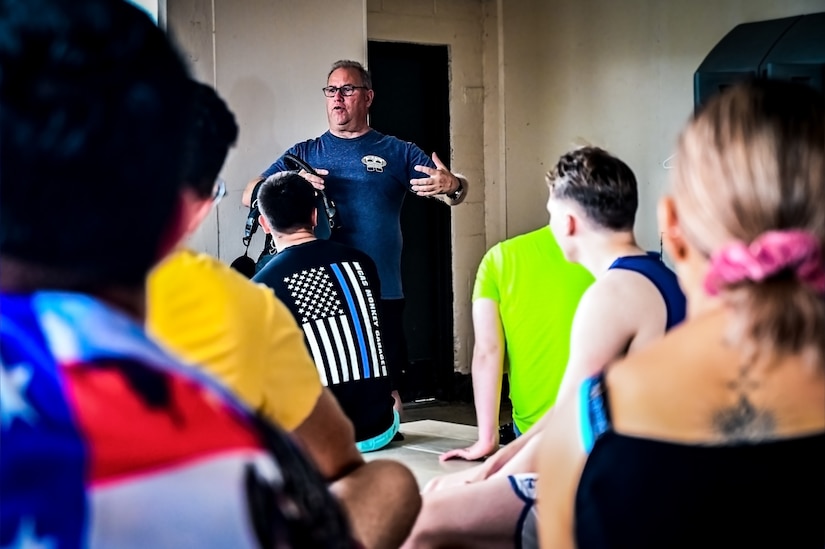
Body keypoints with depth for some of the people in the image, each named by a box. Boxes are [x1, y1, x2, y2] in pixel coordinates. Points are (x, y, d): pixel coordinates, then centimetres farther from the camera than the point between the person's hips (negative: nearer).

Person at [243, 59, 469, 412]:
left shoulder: (397, 153, 9)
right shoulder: (304, 154, 12)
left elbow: (452, 188, 3)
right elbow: (251, 195, 4)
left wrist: (451, 185, -23)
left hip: (382, 295, -1)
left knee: (386, 392, 1)